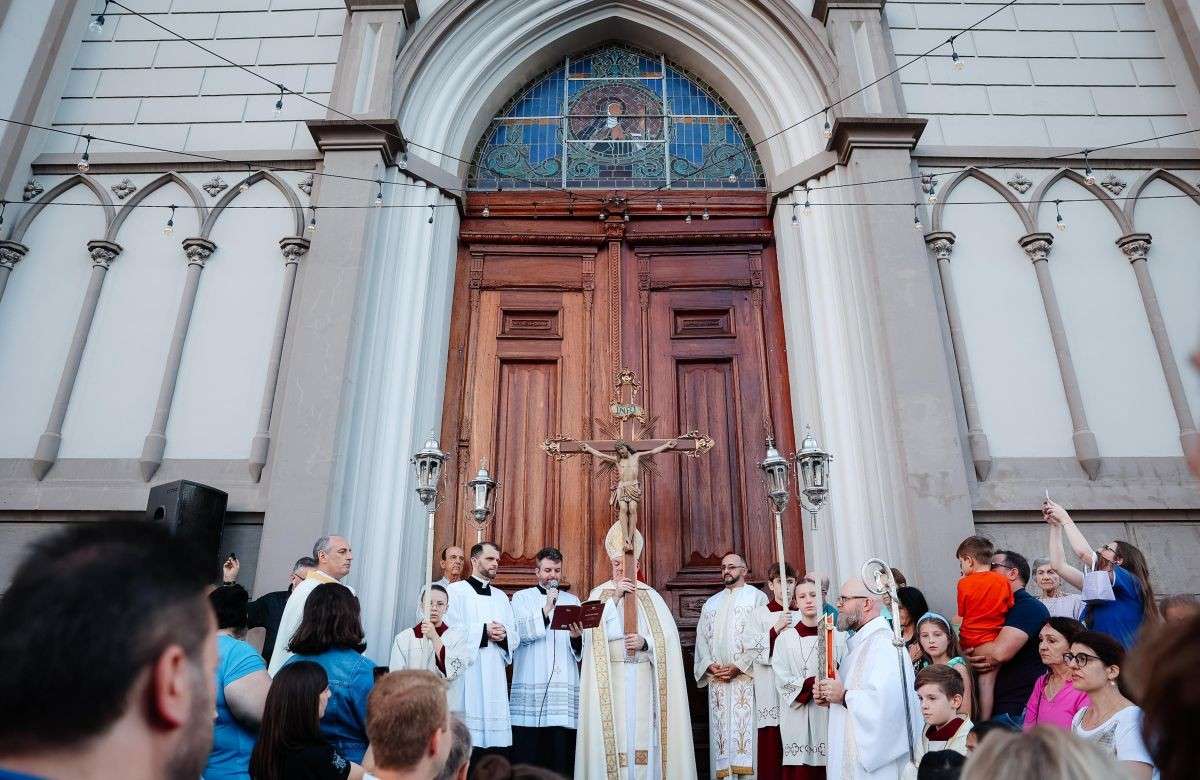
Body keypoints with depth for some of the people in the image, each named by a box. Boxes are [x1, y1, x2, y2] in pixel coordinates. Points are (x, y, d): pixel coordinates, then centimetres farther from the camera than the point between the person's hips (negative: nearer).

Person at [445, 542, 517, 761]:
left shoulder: (501, 596, 18)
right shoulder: (456, 590, 1)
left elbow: (515, 637, 12)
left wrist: (503, 635, -8)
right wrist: (484, 631, -12)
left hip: (495, 677, 5)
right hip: (466, 674, -5)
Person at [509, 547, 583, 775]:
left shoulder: (573, 600, 17)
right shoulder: (522, 597, 9)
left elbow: (581, 649, 11)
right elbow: (520, 633, -9)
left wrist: (577, 638, -11)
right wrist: (545, 610, -16)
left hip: (565, 685, 3)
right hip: (530, 685, -2)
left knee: (562, 753, 0)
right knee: (528, 752, -5)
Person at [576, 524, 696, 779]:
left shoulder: (650, 596, 10)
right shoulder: (599, 593, 7)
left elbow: (668, 637, 1)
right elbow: (593, 633, -8)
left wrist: (645, 642, -17)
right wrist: (614, 597, -13)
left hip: (644, 680, 1)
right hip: (610, 680, -1)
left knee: (643, 736, -2)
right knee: (615, 735, -4)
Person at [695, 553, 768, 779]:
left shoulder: (757, 597, 3)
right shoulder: (711, 603, 19)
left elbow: (760, 639, -6)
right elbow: (701, 637, 12)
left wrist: (738, 667, -13)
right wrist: (711, 666, -4)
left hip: (746, 676, -4)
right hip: (716, 678, 4)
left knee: (745, 727, -7)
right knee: (720, 729, 3)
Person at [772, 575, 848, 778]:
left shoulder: (836, 635, 3)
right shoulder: (785, 638, 1)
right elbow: (782, 680, -4)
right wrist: (813, 683, -13)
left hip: (828, 715, 1)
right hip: (797, 716, 0)